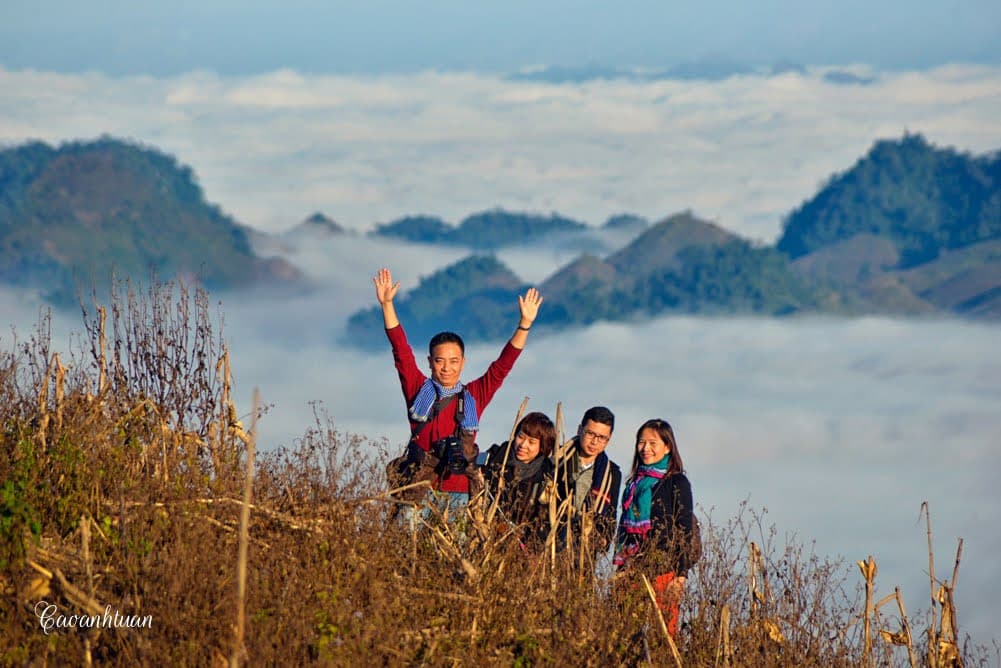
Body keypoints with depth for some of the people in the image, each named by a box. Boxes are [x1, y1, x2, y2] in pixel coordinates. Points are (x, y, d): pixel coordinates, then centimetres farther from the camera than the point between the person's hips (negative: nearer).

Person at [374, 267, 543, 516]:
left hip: (457, 493, 1)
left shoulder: (474, 396, 13)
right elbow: (401, 349, 8)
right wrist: (387, 304, 3)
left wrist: (525, 324, 5)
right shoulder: (418, 390, 11)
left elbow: (503, 365, 12)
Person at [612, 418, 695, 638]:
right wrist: (620, 566, 16)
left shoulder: (677, 483, 0)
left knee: (665, 629, -8)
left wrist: (681, 574, -9)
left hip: (663, 567, -5)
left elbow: (684, 531, -3)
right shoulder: (634, 482, 18)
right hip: (632, 567, 5)